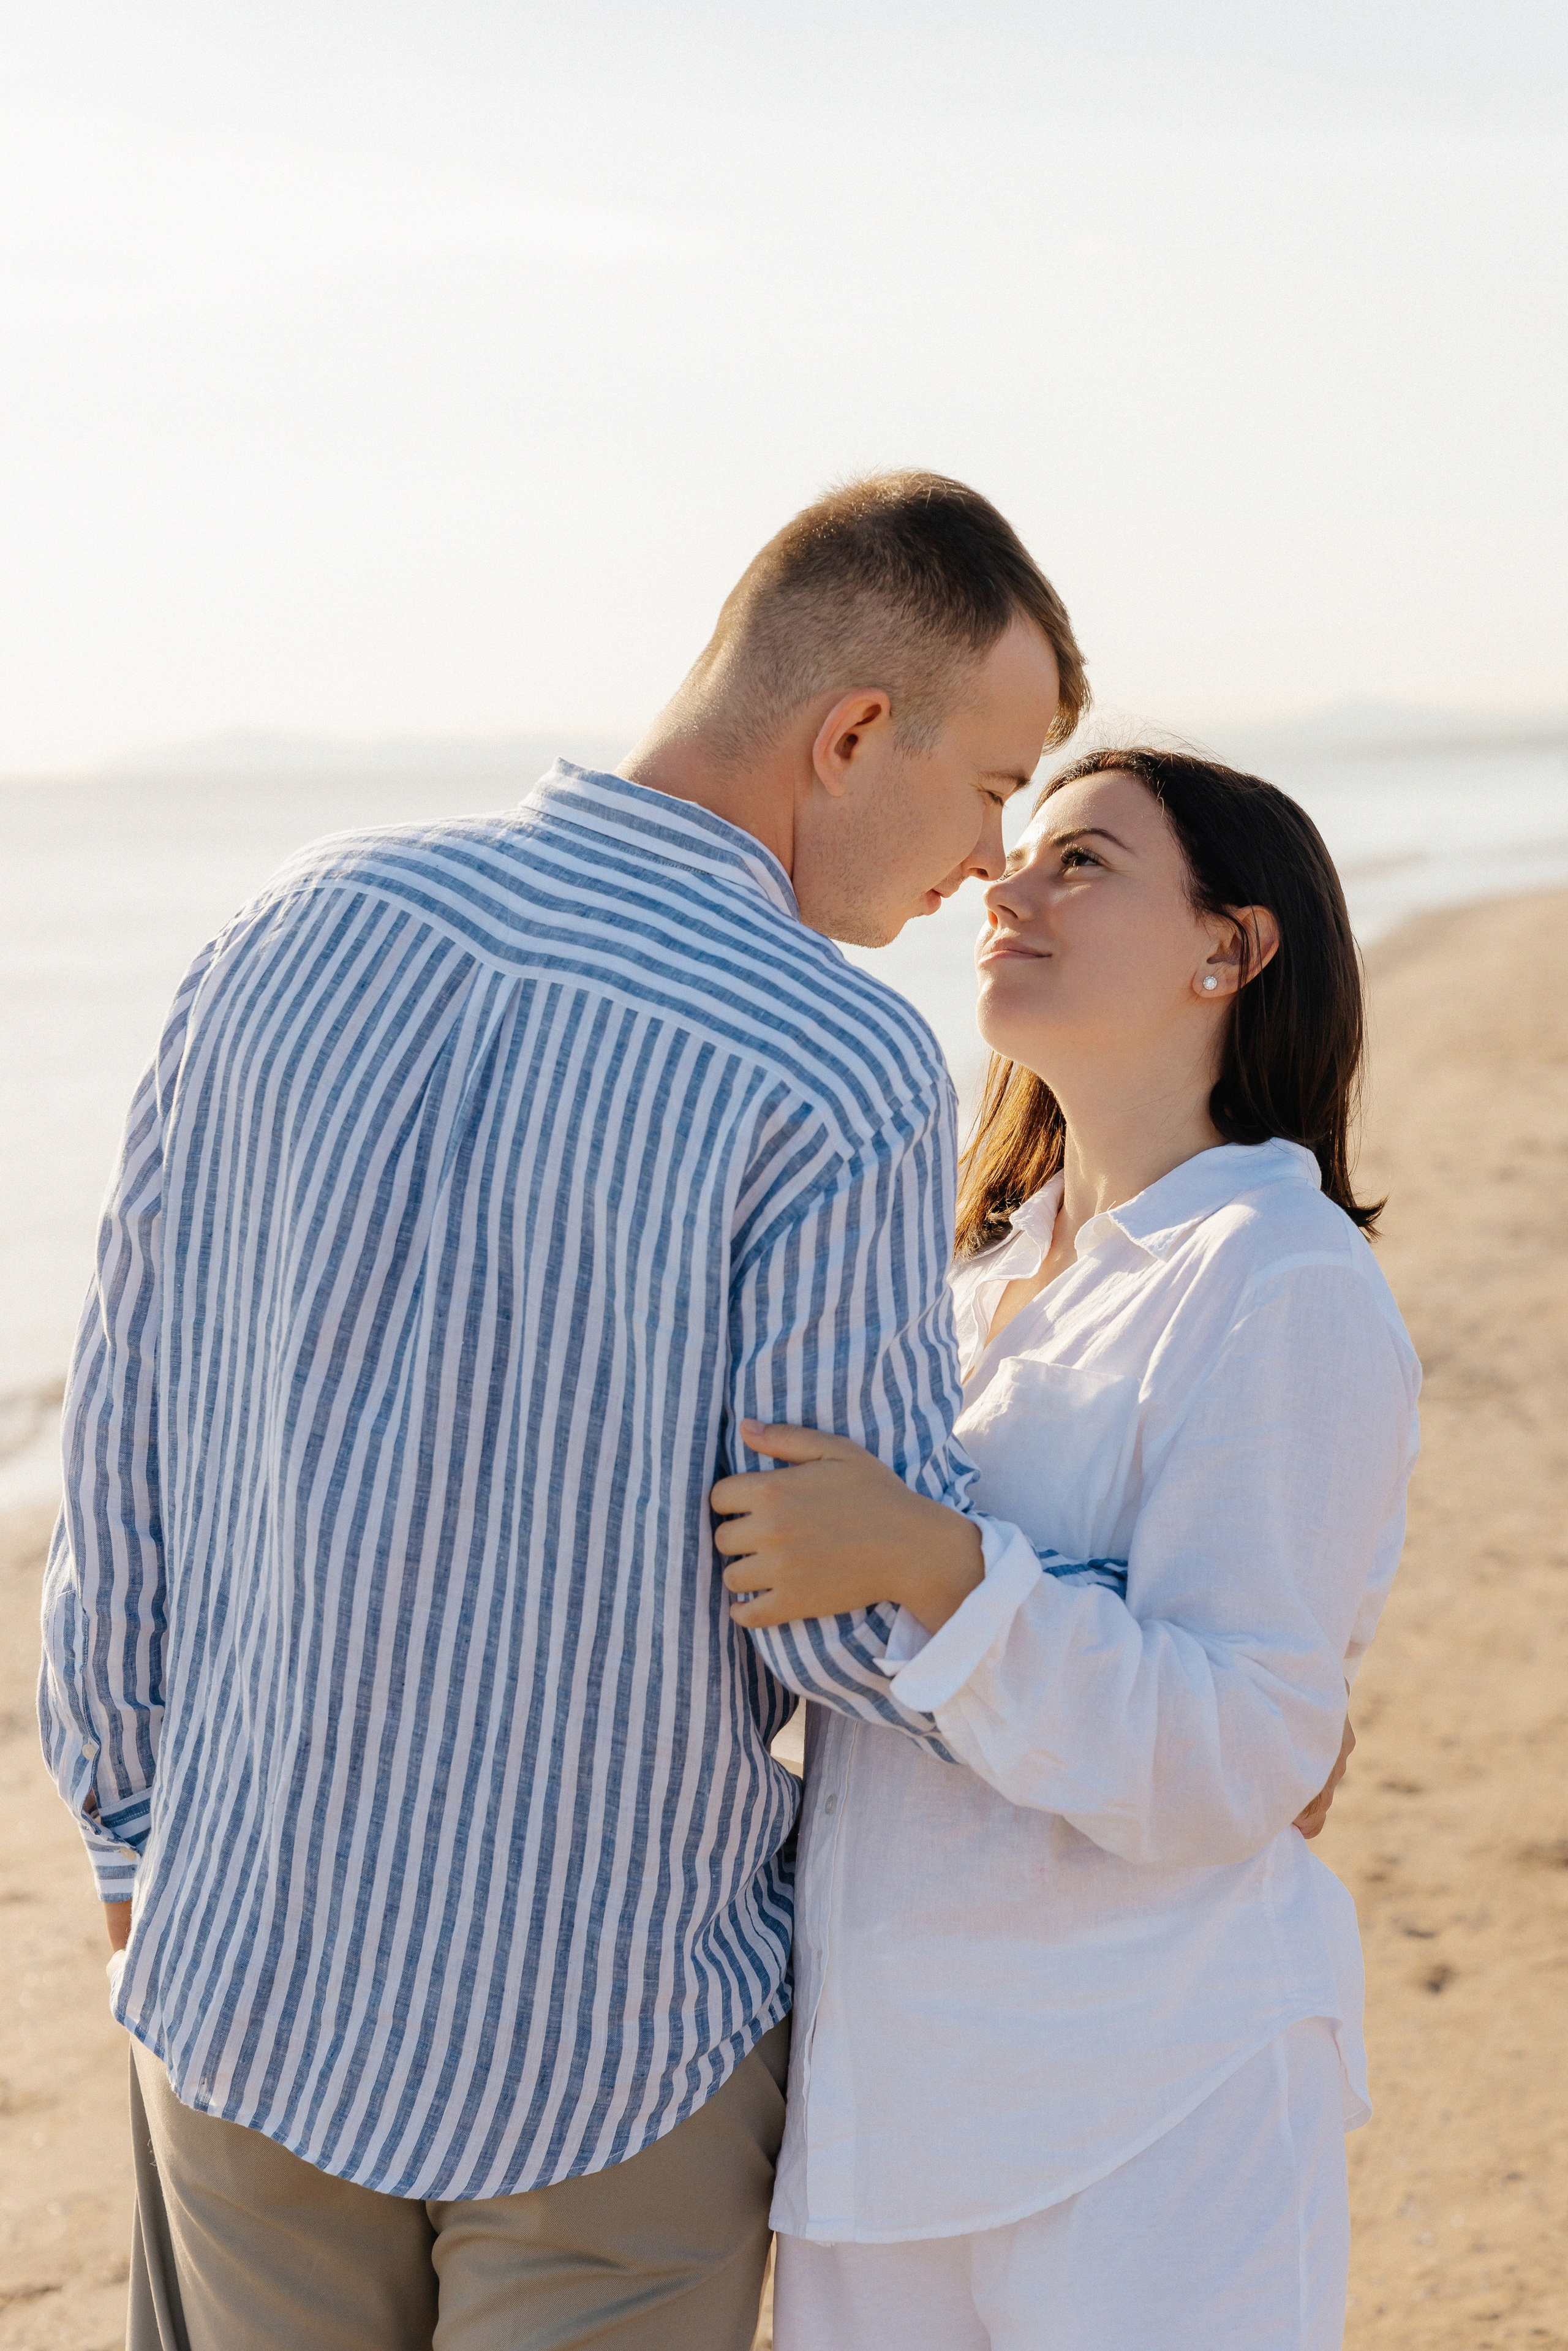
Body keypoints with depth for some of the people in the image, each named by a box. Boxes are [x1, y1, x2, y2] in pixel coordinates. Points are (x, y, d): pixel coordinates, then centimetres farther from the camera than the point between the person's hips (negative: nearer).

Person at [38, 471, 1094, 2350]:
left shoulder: (304, 928, -5)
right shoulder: (838, 1084, -22)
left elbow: (124, 1430, 1)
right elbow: (861, 1623, -17)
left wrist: (130, 1822, 14)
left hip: (250, 1971, 5)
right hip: (614, 2042, -4)